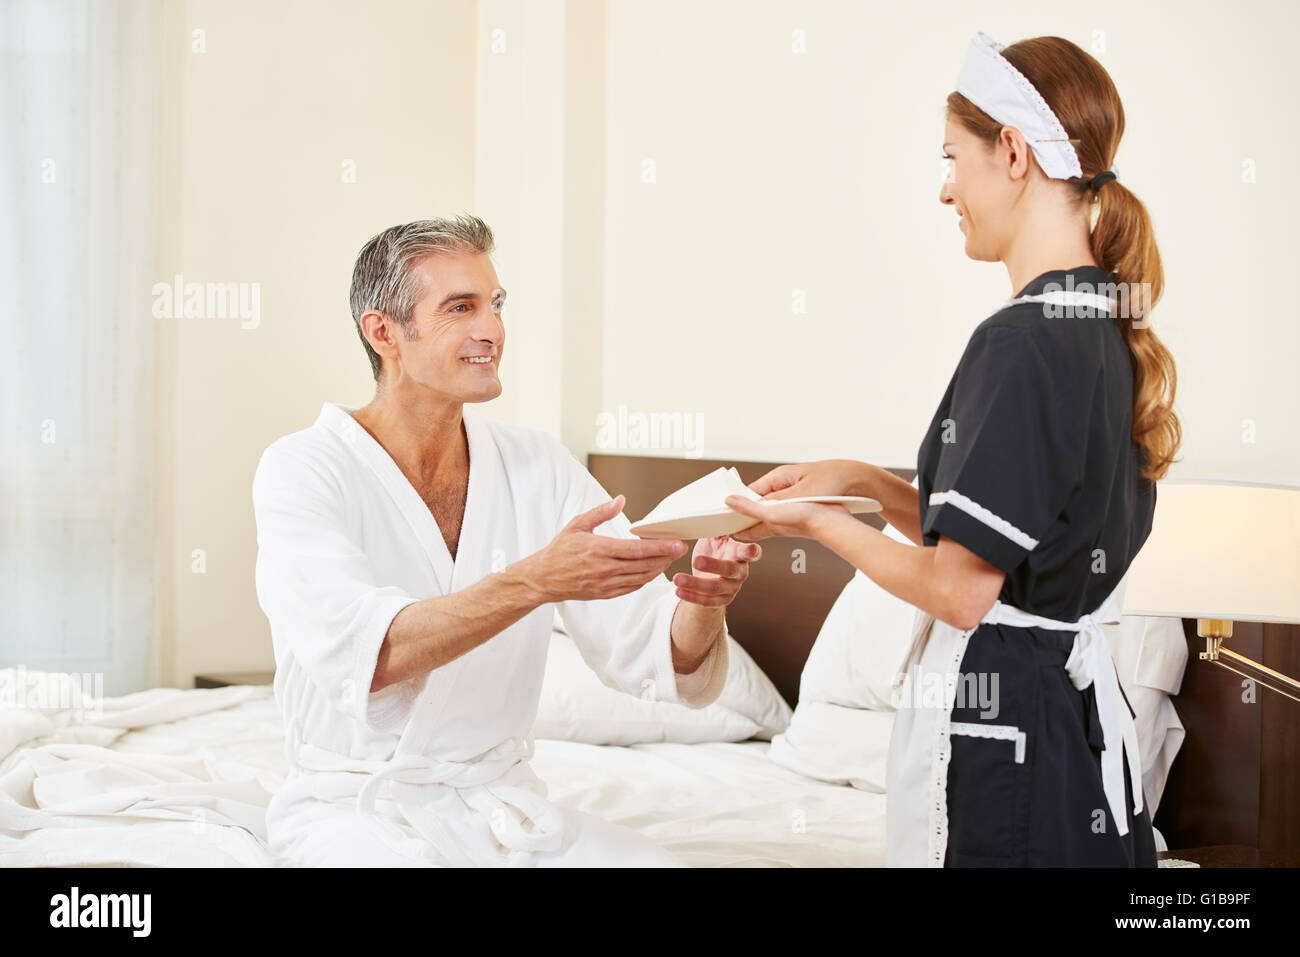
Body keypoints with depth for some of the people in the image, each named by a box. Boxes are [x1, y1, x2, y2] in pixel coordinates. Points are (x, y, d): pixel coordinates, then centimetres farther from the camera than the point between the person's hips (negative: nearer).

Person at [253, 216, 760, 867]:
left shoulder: (540, 468, 5)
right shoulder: (303, 470, -9)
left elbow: (647, 658, -3)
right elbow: (355, 654, -27)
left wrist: (703, 601, -26)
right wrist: (534, 582, -38)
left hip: (504, 803, 4)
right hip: (356, 808, -4)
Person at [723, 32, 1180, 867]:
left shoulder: (1020, 343, -20)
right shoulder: (1112, 332, 8)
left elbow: (960, 589, -19)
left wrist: (820, 522, -4)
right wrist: (868, 481, 11)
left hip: (1001, 730, -9)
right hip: (1086, 714, 9)